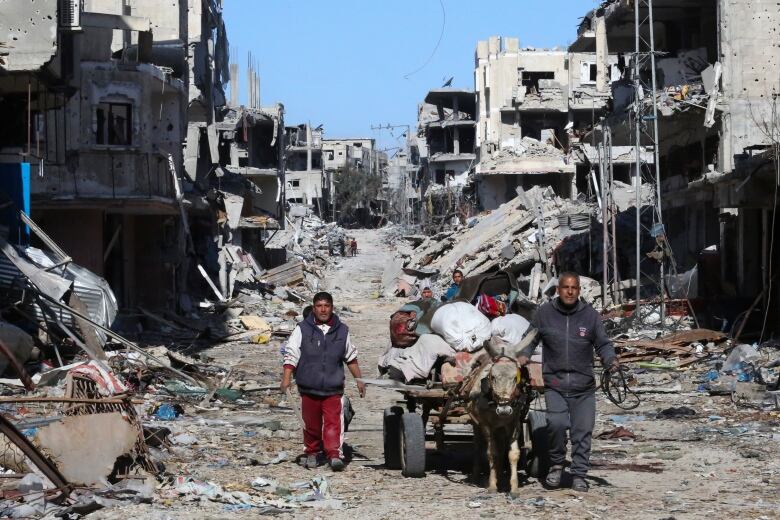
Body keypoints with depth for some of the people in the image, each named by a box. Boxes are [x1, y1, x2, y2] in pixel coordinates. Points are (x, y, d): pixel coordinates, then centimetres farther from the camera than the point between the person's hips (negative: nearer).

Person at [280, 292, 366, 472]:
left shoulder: (342, 331, 8)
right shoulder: (303, 329, 0)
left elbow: (351, 357, 20)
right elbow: (291, 355, -3)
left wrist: (358, 379, 20)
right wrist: (286, 379, -14)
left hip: (333, 388, 0)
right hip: (309, 387, 0)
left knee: (333, 422, -11)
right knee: (311, 423, 9)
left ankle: (334, 454, -14)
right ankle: (311, 452, 24)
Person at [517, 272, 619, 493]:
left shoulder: (590, 314, 4)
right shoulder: (545, 313, 4)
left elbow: (603, 344, 9)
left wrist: (610, 359, -10)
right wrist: (523, 354, -4)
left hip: (584, 386, 1)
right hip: (554, 383, -1)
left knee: (583, 431, 2)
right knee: (556, 423, -19)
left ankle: (579, 476, 14)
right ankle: (556, 464, 4)